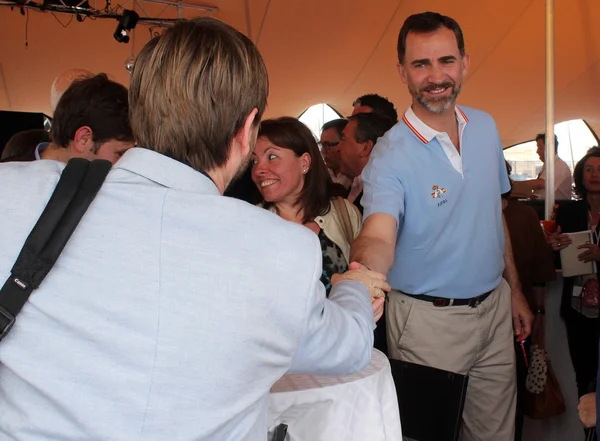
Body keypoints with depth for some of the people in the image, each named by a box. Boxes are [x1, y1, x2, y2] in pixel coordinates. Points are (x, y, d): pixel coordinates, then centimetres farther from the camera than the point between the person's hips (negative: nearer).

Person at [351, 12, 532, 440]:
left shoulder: (486, 127, 2)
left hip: (495, 307, 6)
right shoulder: (391, 155, -18)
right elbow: (378, 236, -33)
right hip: (428, 320, -5)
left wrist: (515, 289, 12)